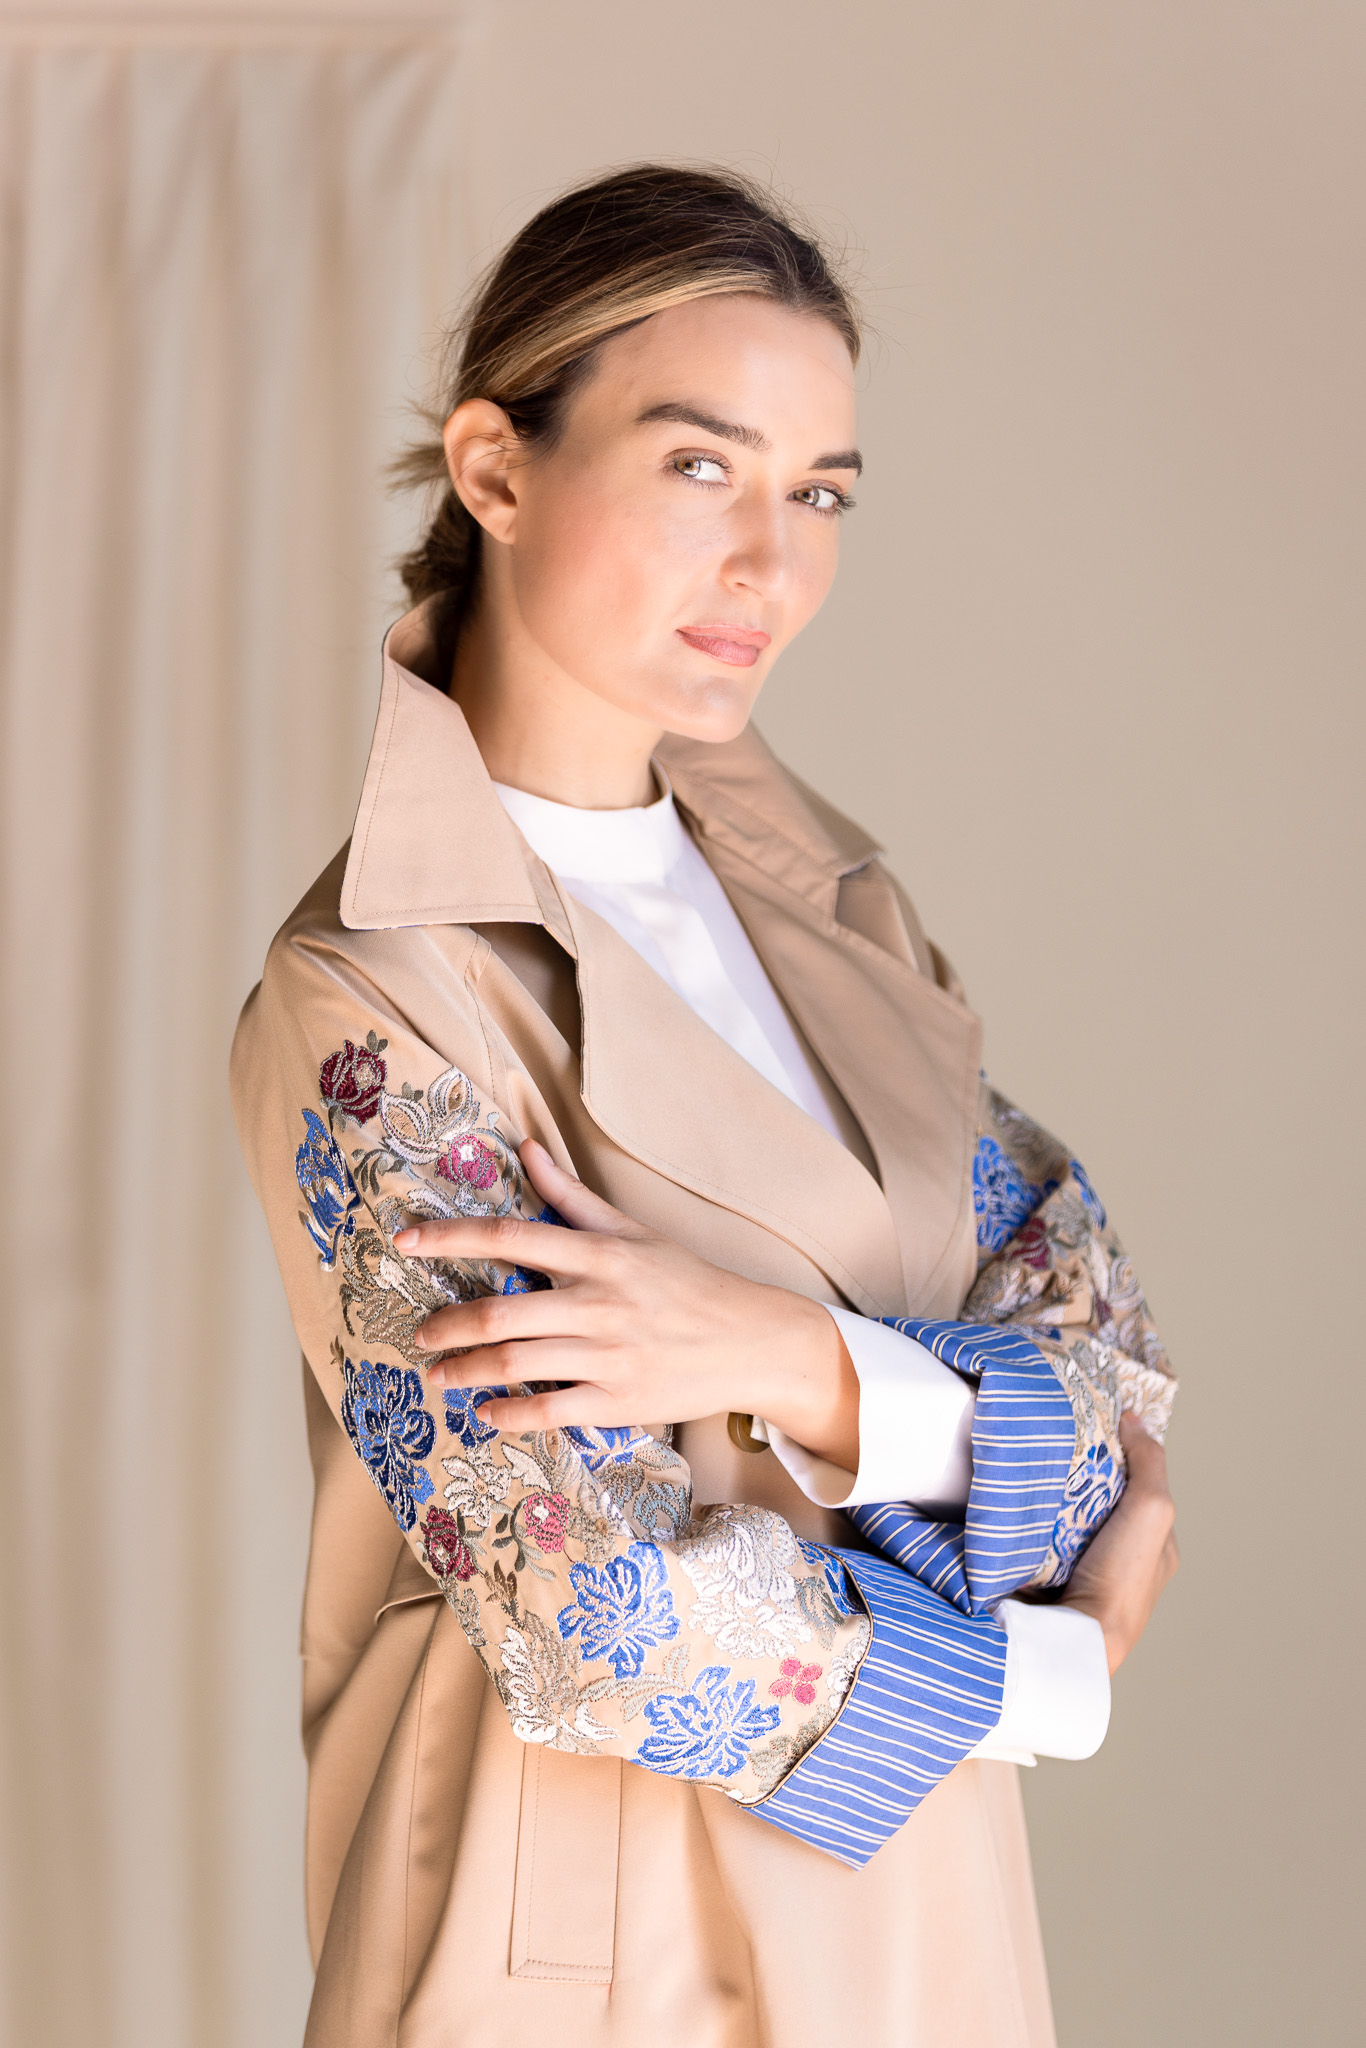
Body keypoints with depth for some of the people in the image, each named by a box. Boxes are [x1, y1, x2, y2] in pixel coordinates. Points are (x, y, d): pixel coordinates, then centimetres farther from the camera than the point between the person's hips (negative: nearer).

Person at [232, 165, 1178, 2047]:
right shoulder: (372, 1008, -19)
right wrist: (1055, 1672, -10)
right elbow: (616, 1629, -22)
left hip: (917, 1890, 6)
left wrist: (799, 1368, -22)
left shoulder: (823, 894, 2)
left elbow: (1109, 1351, -4)